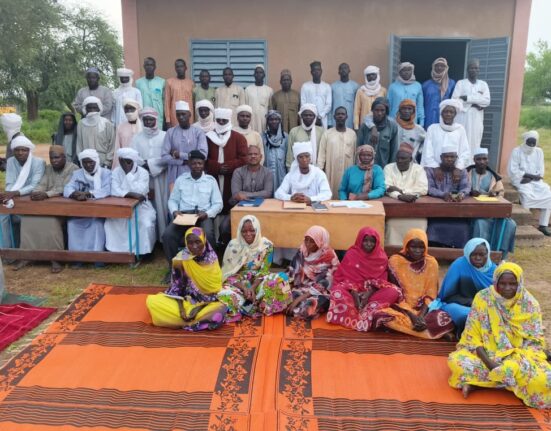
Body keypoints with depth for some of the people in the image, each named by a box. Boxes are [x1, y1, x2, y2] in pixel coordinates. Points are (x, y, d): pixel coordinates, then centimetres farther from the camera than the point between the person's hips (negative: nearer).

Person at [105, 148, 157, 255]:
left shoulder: (143, 172, -9)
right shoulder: (116, 172, -1)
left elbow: (140, 191, -24)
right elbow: (114, 191, -15)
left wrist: (128, 173, -22)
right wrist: (132, 194, -29)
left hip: (141, 206, -2)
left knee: (147, 225, -29)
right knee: (110, 222, -24)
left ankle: (142, 251, -3)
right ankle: (117, 250, -3)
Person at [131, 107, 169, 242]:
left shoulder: (164, 136, 2)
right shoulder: (137, 138, 10)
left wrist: (148, 163, -9)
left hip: (160, 179, -1)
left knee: (161, 207, -1)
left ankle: (163, 238, 5)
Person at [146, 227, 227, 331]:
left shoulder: (212, 258, -11)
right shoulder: (180, 259, -10)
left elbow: (216, 288, -9)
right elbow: (176, 286, -4)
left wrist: (200, 307, -19)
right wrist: (180, 308, -19)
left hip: (207, 302, 0)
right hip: (185, 300, 0)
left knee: (221, 309, -35)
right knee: (151, 301, -20)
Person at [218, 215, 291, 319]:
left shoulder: (266, 245, -8)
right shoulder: (233, 245, -10)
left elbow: (263, 271, -7)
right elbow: (229, 273, -9)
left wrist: (253, 288, -25)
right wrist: (244, 288, -24)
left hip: (257, 281, 1)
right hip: (238, 282, -1)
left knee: (281, 279, -29)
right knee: (225, 295, -36)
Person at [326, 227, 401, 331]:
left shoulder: (381, 257, 2)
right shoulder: (351, 254, -2)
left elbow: (381, 279, -1)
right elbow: (346, 277, -5)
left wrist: (369, 293, -20)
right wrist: (354, 293, -23)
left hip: (373, 291, 2)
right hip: (353, 289, -2)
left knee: (394, 291, -27)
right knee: (337, 292, -34)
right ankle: (372, 314, -43)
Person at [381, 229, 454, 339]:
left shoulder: (431, 263, 0)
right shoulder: (395, 261, -7)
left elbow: (431, 294, -3)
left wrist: (421, 315, -20)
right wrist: (412, 315, -21)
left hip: (424, 309, 0)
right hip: (401, 308, 0)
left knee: (445, 319, -30)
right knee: (384, 316, -35)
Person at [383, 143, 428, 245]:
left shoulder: (418, 169, 5)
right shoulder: (389, 168, 7)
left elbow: (423, 189, -8)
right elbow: (388, 188, -7)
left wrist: (400, 190, -12)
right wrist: (400, 196, -26)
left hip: (415, 206, 0)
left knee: (420, 222, -24)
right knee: (393, 221, -26)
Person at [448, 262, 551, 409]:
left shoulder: (530, 304, -4)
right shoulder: (482, 298, -8)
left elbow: (535, 340, -2)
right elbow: (473, 336, -8)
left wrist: (520, 361, -21)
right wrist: (489, 362, -21)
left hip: (520, 356, 1)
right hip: (486, 354, -1)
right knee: (456, 361, -30)